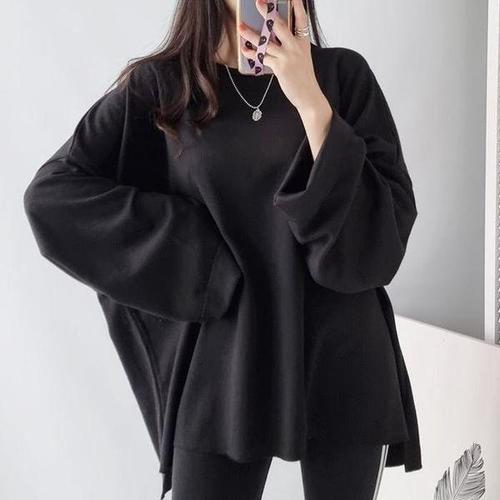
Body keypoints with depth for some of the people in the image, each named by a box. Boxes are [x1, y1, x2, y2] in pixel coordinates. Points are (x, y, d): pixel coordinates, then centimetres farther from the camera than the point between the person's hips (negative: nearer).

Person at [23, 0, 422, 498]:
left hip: (342, 361, 1)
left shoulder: (343, 74, -1)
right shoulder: (159, 87, -1)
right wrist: (198, 260, -10)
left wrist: (310, 100, -18)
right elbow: (52, 194, -6)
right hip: (225, 364, -1)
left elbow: (385, 229, -9)